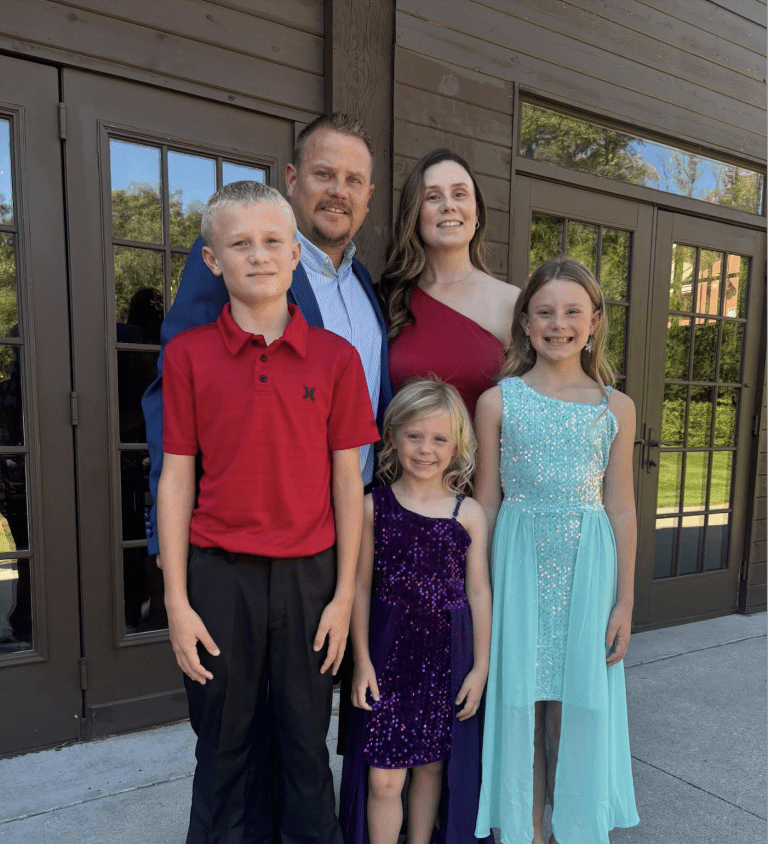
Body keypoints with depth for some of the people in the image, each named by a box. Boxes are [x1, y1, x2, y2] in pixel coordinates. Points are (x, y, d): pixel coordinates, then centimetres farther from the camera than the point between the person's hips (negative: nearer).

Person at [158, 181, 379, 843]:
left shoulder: (336, 357, -2)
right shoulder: (189, 353, -2)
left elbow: (348, 481, 0)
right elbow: (176, 479, 0)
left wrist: (344, 595, -1)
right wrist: (177, 602, -1)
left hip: (308, 574, 0)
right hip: (219, 573, 0)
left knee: (307, 744, 16)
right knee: (224, 745, 17)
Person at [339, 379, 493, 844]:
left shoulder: (469, 513, -1)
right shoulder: (374, 506, -4)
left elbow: (478, 592, 3)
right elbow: (361, 587, -1)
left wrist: (480, 666, 3)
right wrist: (362, 660, -1)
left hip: (448, 655, 2)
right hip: (388, 651, -1)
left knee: (432, 764, 17)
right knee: (383, 776, 4)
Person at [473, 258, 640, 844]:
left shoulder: (617, 408, 3)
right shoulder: (498, 402, -1)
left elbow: (621, 509, 5)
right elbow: (486, 504, 1)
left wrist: (624, 601, 3)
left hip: (588, 567, 1)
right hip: (519, 564, -1)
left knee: (580, 707, 11)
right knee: (520, 706, 9)